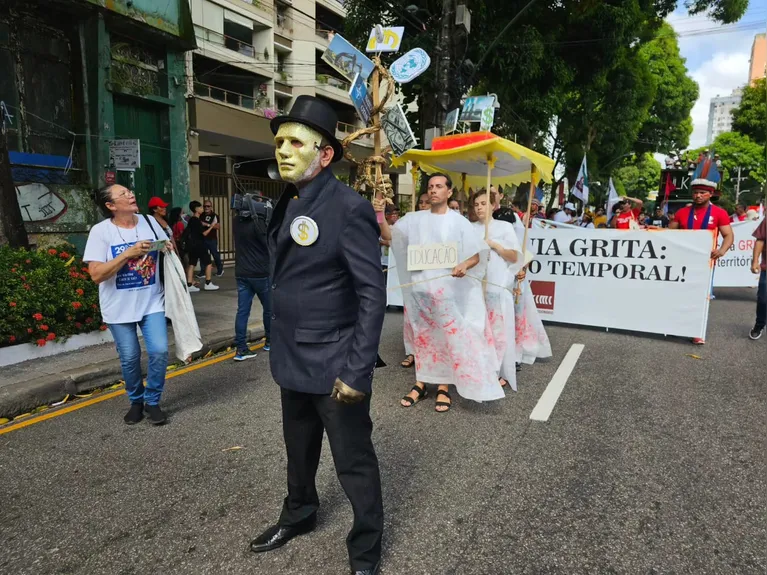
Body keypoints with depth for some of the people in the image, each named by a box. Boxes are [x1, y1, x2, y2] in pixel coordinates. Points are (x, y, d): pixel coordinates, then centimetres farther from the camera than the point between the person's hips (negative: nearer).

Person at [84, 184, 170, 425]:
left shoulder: (149, 222, 0)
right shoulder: (100, 231, -12)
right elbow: (96, 274, -19)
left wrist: (168, 250, -11)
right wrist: (128, 253, -25)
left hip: (151, 303, 2)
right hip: (119, 308, -2)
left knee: (159, 352, -6)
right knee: (129, 358, 8)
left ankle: (152, 401, 15)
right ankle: (136, 401, 33)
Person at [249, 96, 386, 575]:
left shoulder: (349, 208, -17)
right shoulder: (287, 203, 6)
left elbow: (373, 294, -19)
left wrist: (357, 371, -22)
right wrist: (282, 350, 15)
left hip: (334, 365, -7)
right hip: (294, 361, 7)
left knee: (354, 461, 9)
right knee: (299, 449, 26)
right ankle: (299, 513, 51)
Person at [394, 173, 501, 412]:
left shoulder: (458, 221, -1)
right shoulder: (414, 219, 7)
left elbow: (477, 254, -3)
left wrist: (464, 265, -24)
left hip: (448, 289, -2)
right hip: (420, 287, 3)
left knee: (449, 336, 0)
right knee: (422, 336, 10)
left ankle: (444, 387, 11)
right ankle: (421, 383, 20)